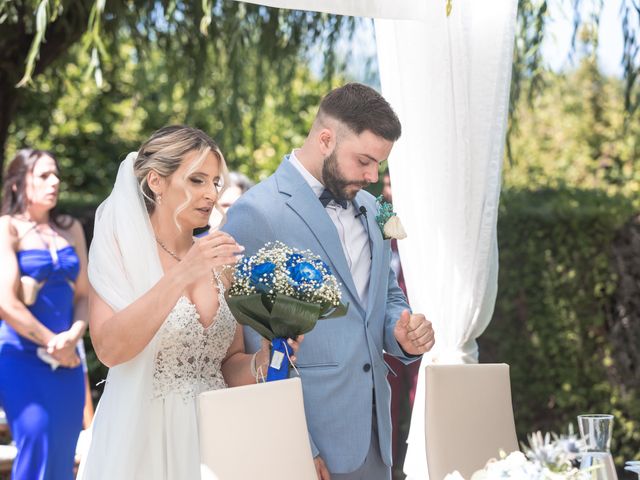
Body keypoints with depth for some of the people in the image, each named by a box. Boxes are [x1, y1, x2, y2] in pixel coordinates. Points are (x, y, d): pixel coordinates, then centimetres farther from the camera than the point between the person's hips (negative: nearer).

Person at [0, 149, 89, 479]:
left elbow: (84, 294, 10)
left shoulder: (70, 229, 13)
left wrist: (73, 336, -8)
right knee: (38, 437, -17)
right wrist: (52, 343, -7)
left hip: (67, 359, 5)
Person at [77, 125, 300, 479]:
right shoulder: (121, 249, -7)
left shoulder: (219, 263, 6)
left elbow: (228, 366, 11)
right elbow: (109, 348, -22)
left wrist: (261, 360, -9)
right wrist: (180, 276, -28)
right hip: (142, 439, -5)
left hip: (211, 440, 5)